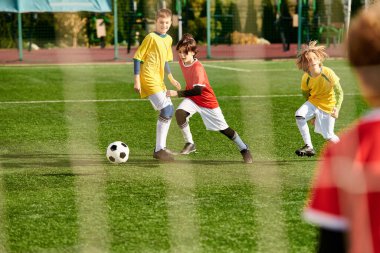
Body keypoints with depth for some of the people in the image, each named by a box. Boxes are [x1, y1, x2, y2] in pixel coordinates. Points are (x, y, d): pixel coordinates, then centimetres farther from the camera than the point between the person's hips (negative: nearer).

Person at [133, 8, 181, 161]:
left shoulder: (168, 39, 14)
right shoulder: (151, 37, -10)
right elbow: (137, 57, -10)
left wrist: (171, 79, 28)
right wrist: (137, 80, -14)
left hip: (159, 80, 9)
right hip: (149, 80, -9)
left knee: (168, 112, 12)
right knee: (166, 111, -15)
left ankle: (160, 148, 21)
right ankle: (159, 150, -10)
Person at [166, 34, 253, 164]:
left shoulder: (197, 67, -30)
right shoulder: (182, 62, -7)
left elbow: (198, 90, -39)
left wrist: (177, 93, -44)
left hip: (207, 100, -6)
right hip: (192, 99, 6)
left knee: (223, 128, 1)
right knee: (179, 112, -23)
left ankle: (244, 149, 20)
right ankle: (189, 144, -9)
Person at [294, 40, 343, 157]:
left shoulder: (328, 73, -22)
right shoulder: (306, 78, -13)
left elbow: (339, 92, -16)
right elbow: (306, 94, 5)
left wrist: (337, 108, -32)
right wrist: (311, 115, 9)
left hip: (328, 106, -2)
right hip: (313, 102, 3)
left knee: (328, 136, 1)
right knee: (299, 115, -27)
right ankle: (309, 147, -19)